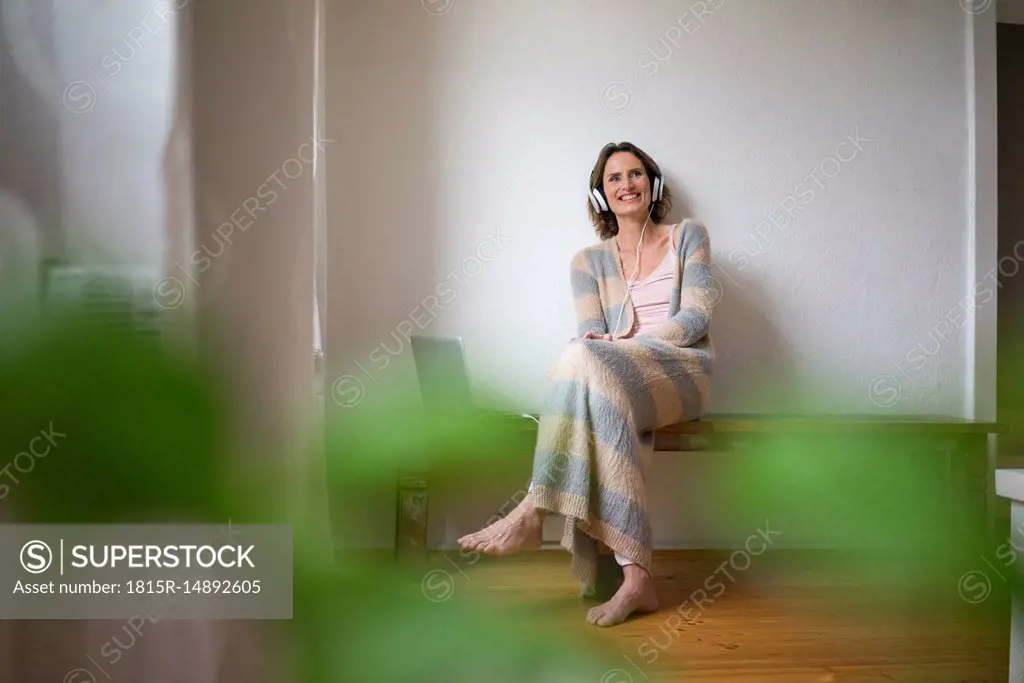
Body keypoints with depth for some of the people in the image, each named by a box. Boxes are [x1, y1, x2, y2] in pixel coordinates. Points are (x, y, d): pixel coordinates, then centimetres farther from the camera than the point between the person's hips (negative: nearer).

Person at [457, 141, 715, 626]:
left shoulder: (688, 236, 13)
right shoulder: (589, 262, 19)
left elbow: (696, 317, 0)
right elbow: (594, 336, 7)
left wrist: (626, 344, -14)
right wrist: (615, 348, -19)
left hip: (683, 369, -2)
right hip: (614, 383, 2)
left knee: (585, 359, -34)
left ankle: (532, 514, -35)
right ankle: (635, 577, -39)